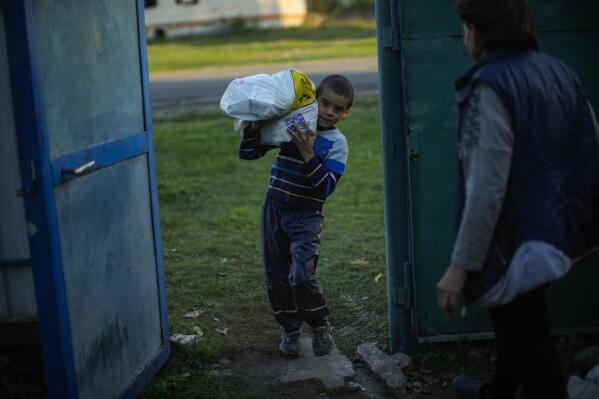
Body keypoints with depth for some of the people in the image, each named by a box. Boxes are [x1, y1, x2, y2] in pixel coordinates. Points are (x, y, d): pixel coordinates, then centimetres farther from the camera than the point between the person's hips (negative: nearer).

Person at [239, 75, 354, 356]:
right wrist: (254, 127, -14)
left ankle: (320, 326, 9)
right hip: (275, 209, 4)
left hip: (306, 216, -3)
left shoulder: (337, 143, -7)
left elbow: (325, 188, -18)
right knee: (277, 277, 10)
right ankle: (290, 330, 29)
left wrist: (308, 154, -27)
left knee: (301, 277, -17)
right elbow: (247, 153, 4)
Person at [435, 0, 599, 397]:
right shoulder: (558, 71, 4)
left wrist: (461, 265, -21)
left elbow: (487, 187, -26)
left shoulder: (491, 85, -21)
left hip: (517, 240, -9)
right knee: (518, 327, 29)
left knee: (529, 351, 3)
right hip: (553, 229, 9)